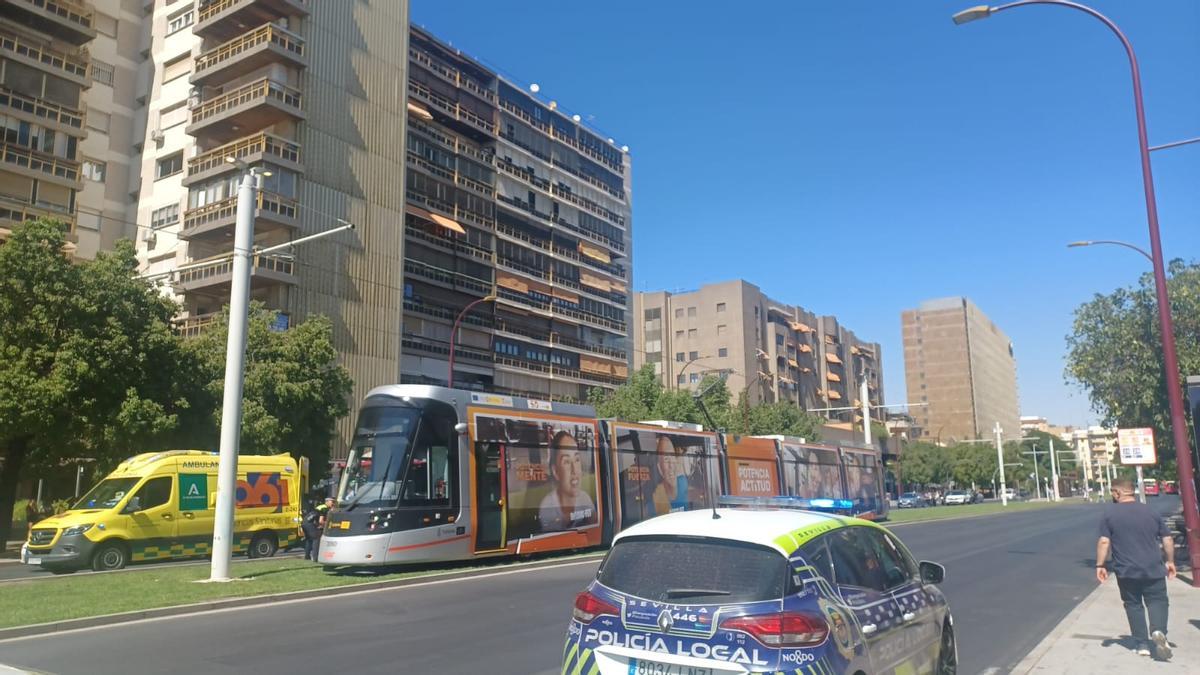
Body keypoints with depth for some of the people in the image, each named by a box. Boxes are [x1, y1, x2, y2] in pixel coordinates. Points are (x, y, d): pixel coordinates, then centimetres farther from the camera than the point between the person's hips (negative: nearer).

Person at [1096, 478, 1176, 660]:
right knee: (1157, 601, 8)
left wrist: (1100, 565, -4)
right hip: (1153, 570, 1)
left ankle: (1143, 644, 11)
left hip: (1126, 571, -1)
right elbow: (1168, 539, 8)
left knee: (1133, 605, 12)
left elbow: (1104, 541, -10)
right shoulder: (1151, 512, 5)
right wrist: (1170, 561, 20)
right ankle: (1159, 631, -18)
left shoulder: (1109, 513, -4)